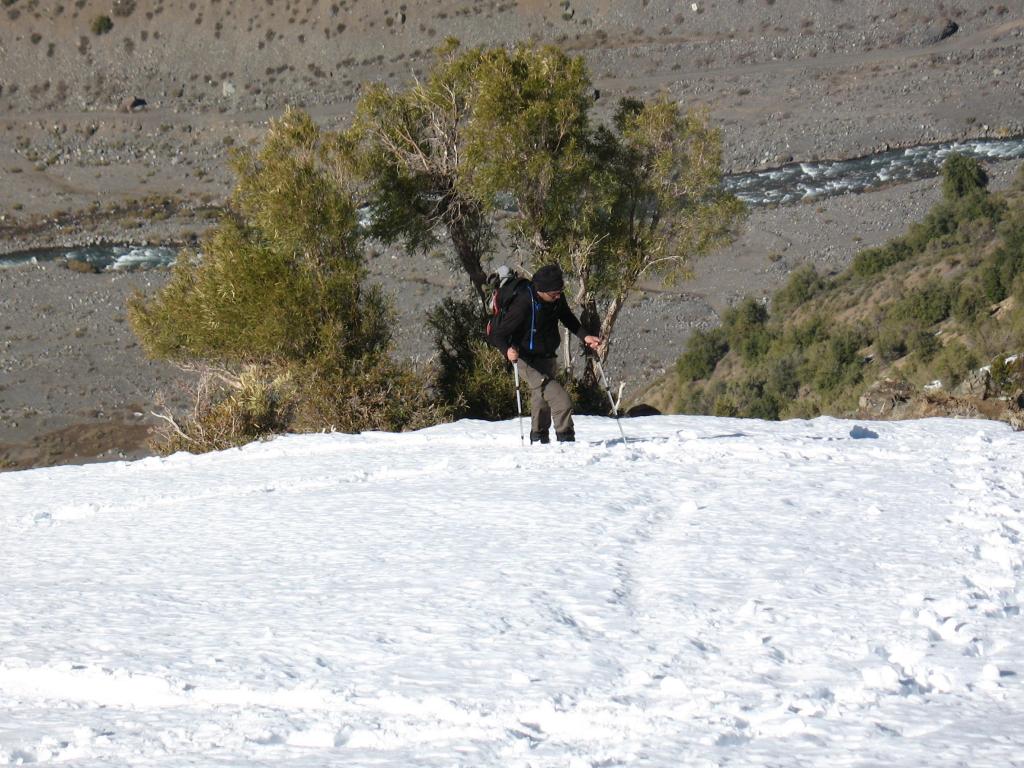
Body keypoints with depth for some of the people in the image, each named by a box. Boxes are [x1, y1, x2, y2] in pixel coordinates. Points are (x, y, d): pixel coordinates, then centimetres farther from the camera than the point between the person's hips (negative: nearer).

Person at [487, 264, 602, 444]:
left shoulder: (557, 299, -10)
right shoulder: (523, 304, -30)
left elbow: (568, 319, 12)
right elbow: (496, 334, -27)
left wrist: (585, 336, -3)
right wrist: (507, 350, -47)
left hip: (548, 359, 8)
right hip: (529, 363, -8)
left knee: (542, 400, 25)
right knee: (561, 401, -22)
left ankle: (539, 440, 43)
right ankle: (566, 440, -12)